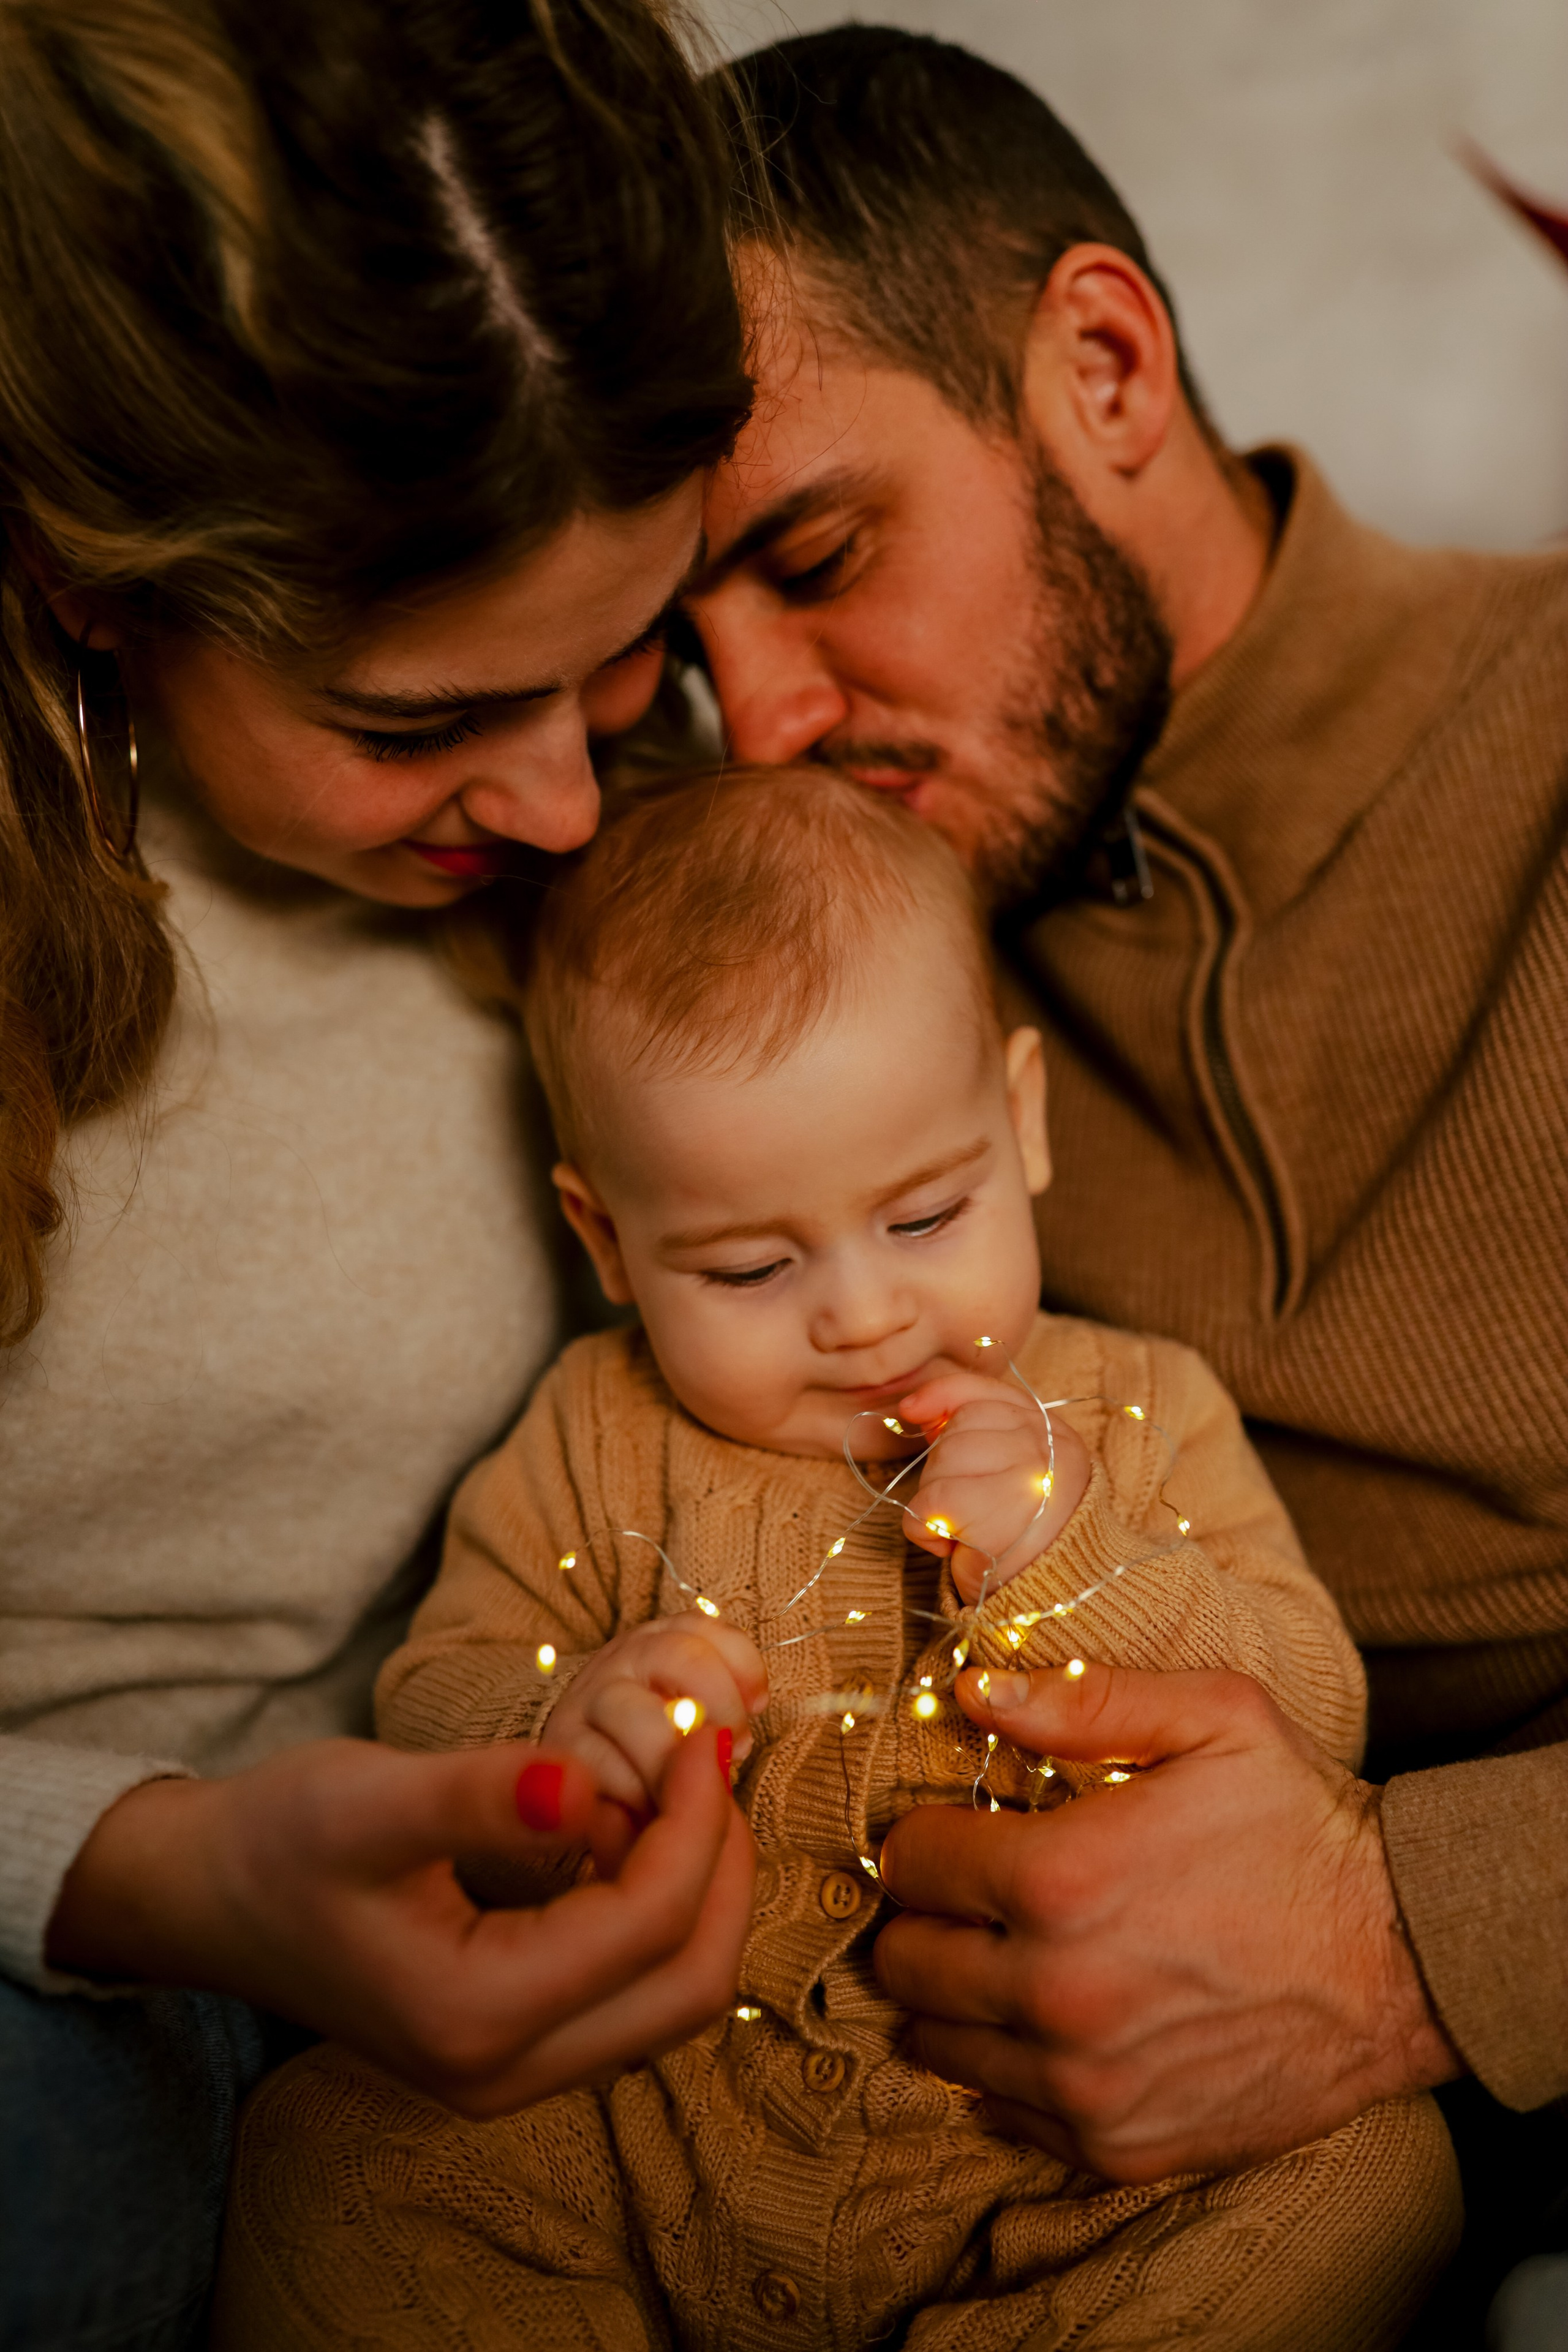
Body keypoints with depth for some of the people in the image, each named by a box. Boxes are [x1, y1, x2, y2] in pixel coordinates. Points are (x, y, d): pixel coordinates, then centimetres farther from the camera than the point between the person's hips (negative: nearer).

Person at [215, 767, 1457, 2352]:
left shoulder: (1140, 1418, 0)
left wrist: (1075, 1565, -19)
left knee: (1374, 2173, -22)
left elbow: (1314, 1731, -4)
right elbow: (426, 1706, 1)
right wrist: (564, 1734, -22)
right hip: (650, 2119, 1)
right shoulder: (597, 1442, 1)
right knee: (328, 2148, -16)